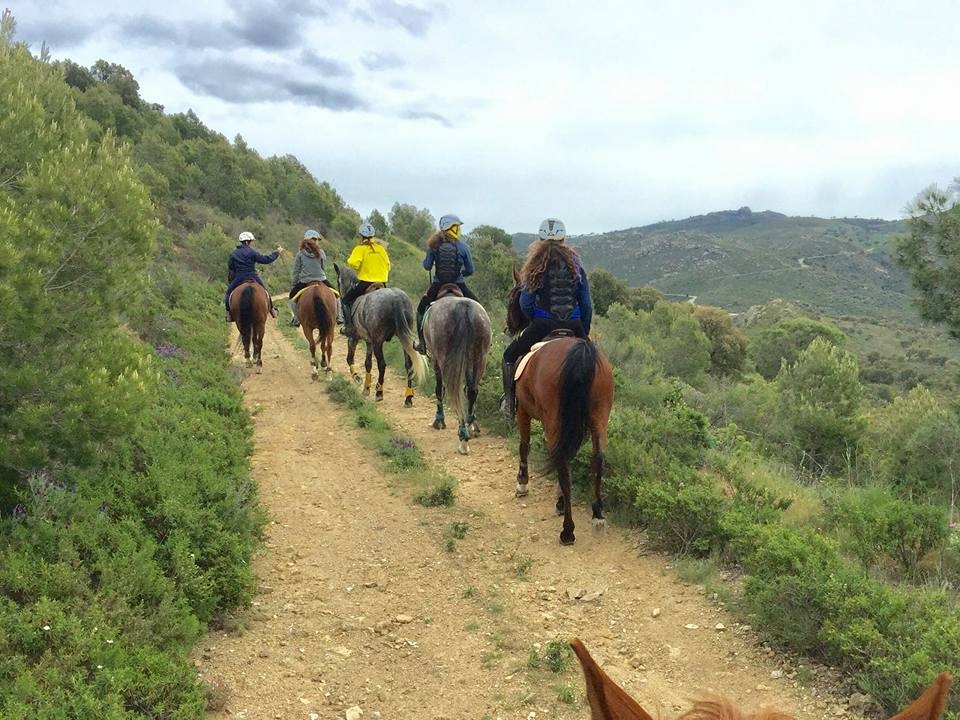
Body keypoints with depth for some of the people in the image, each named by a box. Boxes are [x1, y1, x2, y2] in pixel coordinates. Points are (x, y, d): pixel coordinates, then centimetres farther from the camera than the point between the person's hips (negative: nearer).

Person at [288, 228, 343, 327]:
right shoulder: (321, 252, -2)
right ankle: (339, 316, 20)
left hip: (303, 282, -1)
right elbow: (324, 269, 7)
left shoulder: (300, 254, -3)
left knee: (292, 296, 20)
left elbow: (296, 271, 0)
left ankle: (296, 318, 11)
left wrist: (294, 284, 10)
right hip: (321, 280, 1)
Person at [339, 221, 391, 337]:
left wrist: (349, 260, 3)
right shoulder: (381, 248, 9)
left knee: (346, 300, 10)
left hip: (365, 283, -5)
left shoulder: (360, 248, -6)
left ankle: (349, 327, -1)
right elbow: (388, 265, 13)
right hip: (382, 283, 5)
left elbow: (353, 263, -18)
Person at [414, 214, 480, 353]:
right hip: (459, 285, -1)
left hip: (438, 285, 2)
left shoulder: (434, 245, -2)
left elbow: (427, 266, 0)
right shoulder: (462, 246, -5)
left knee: (421, 309, 22)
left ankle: (422, 342, 14)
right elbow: (470, 270, -1)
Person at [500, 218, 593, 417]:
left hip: (542, 325, -2)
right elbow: (587, 303, 4)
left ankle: (509, 403, 10)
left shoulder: (536, 264, -3)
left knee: (509, 355, 18)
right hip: (573, 326, 2)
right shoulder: (575, 263, 3)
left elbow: (525, 304, -4)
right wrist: (585, 332, 14)